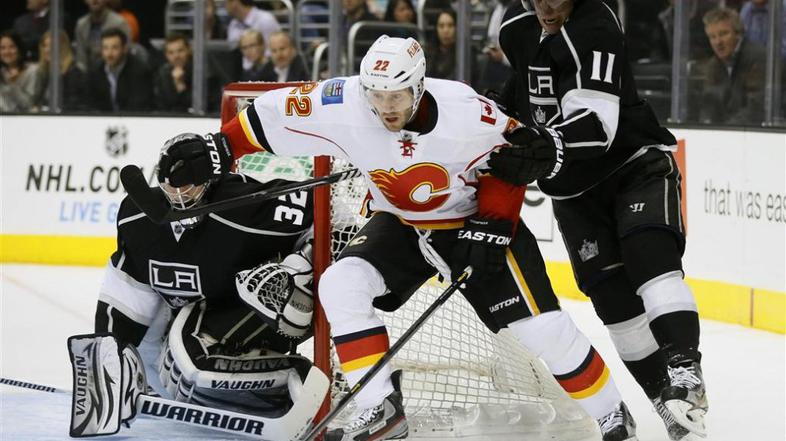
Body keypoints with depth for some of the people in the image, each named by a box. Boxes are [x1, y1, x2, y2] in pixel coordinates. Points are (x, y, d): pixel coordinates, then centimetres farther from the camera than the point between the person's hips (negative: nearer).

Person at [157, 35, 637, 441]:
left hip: (475, 221, -3)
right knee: (342, 285, -20)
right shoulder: (343, 105, -24)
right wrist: (218, 151, -16)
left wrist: (492, 228, -19)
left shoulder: (465, 111, -30)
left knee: (540, 326, -12)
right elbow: (275, 114, -12)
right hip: (399, 224, 4)